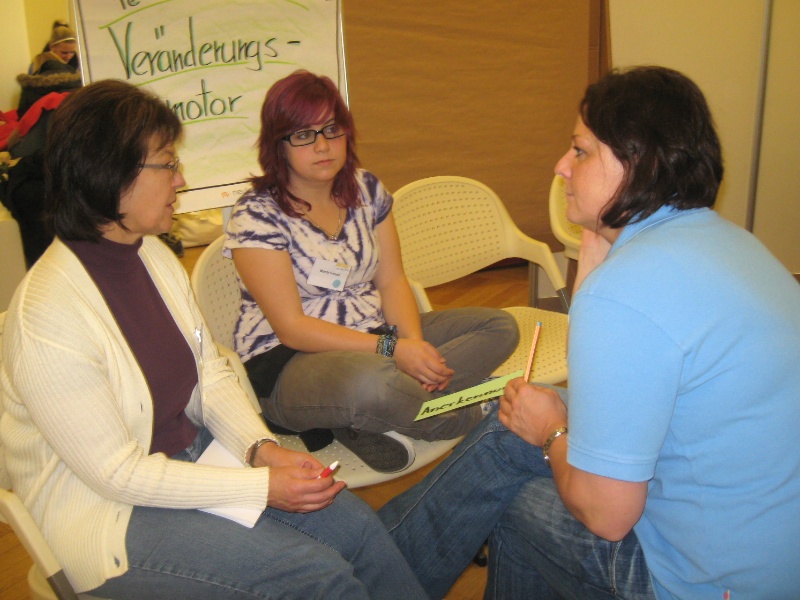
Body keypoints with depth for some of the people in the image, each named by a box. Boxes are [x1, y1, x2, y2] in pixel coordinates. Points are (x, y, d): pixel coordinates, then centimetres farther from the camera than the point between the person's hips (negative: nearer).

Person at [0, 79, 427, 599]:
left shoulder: (154, 255, -1)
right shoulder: (47, 318, -25)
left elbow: (211, 371, 5)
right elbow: (117, 474, -21)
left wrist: (261, 446, -11)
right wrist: (261, 487, -21)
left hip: (195, 456, 7)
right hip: (111, 514, -6)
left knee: (357, 527, -9)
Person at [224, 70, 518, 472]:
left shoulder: (366, 189, 6)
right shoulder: (257, 215, -12)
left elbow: (392, 280, 5)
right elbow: (291, 327, -17)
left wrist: (414, 345, -15)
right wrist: (391, 348, -24)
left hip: (374, 334, 7)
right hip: (287, 363, -7)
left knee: (500, 327, -3)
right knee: (373, 383, -41)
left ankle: (369, 422, -20)